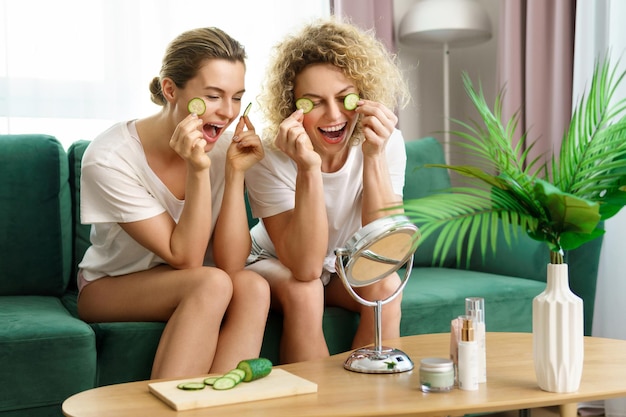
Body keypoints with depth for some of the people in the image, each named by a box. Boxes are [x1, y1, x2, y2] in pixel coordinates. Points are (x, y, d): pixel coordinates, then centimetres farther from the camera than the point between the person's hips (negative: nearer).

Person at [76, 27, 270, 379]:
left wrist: (236, 173, -26)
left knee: (253, 286, -28)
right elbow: (185, 258, -23)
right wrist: (198, 171, -33)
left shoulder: (224, 145, -13)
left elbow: (231, 264, -17)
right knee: (212, 284, -31)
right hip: (111, 287, -4)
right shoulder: (110, 159, -23)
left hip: (191, 287, 4)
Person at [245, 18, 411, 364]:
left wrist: (373, 157, -38)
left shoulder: (386, 143, -21)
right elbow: (305, 267, -34)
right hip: (275, 264, -2)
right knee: (303, 292, -31)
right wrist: (309, 170, -44)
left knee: (385, 286, -26)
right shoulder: (270, 158, -27)